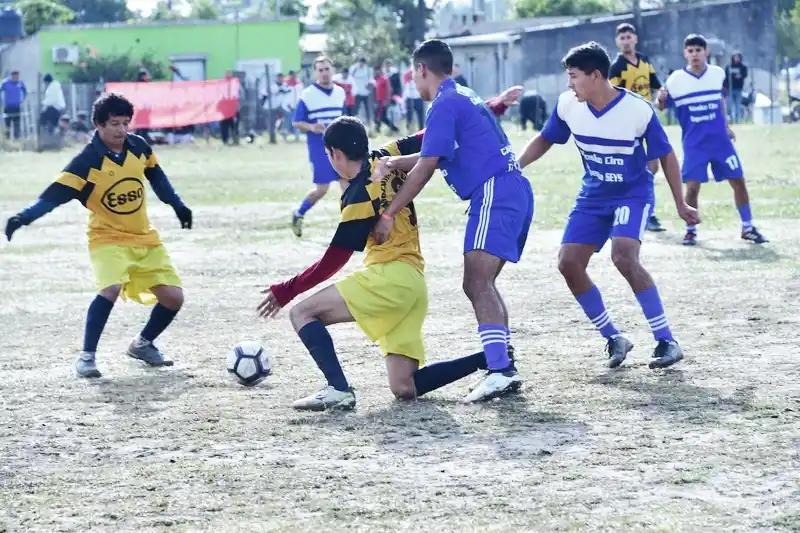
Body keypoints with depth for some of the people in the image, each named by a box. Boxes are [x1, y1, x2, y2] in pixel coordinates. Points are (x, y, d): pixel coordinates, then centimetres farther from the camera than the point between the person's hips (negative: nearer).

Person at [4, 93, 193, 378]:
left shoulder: (139, 146, -5)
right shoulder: (87, 161, -21)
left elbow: (156, 175, 15)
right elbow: (55, 194, -26)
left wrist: (177, 205, 16)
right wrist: (24, 217, -39)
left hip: (145, 237, 5)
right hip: (108, 237, -5)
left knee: (173, 297, 1)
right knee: (112, 288, -32)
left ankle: (142, 344, 27)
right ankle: (86, 356, -19)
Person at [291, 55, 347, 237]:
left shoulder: (340, 93, 8)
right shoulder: (308, 95, -8)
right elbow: (296, 122, -6)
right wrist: (311, 127, -23)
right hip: (318, 148, -5)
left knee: (347, 184, -4)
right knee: (322, 188, -3)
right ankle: (298, 214, 21)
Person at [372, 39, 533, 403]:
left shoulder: (445, 104, -7)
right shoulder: (465, 98, 23)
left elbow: (425, 168, -11)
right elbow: (436, 155, 30)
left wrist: (389, 215, -7)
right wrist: (392, 163, 28)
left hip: (494, 195, -10)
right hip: (515, 192, 10)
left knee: (477, 283, -18)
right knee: (482, 284, 16)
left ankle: (499, 371, -30)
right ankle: (504, 368, 15)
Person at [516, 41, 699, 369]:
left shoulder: (639, 110, -23)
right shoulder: (568, 105, -11)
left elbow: (666, 156, -10)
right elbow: (545, 140, 7)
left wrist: (680, 205, -5)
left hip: (633, 194, -6)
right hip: (593, 196, 6)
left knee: (623, 257, -28)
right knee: (569, 263, -5)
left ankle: (666, 341, -19)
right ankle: (613, 339, 11)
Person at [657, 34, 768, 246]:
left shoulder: (718, 74, 1)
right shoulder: (676, 79, -9)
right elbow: (663, 107, -1)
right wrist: (661, 100, -24)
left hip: (720, 140, 3)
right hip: (694, 144, -3)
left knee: (738, 181, 3)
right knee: (692, 187, -10)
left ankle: (747, 228, 16)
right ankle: (690, 230, 9)